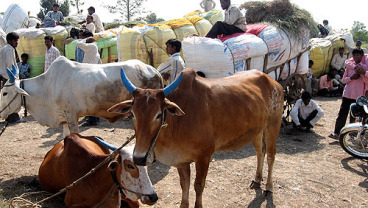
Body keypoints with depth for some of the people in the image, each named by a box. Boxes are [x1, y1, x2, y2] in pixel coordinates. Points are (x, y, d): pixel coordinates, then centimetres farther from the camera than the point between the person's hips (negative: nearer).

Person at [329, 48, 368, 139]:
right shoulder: (349, 66, 9)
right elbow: (344, 79, 8)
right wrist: (351, 78, -10)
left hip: (358, 96, -1)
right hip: (347, 94, 2)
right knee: (342, 114, -2)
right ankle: (336, 133, -1)